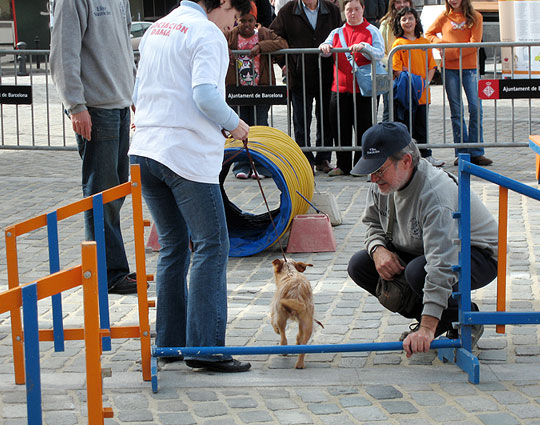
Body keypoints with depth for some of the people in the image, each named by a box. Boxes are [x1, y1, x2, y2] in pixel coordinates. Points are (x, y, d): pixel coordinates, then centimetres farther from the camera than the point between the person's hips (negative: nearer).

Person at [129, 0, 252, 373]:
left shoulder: (156, 30, 18)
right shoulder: (207, 34, -7)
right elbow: (205, 95, -18)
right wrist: (234, 124, -3)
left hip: (145, 149, 8)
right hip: (187, 156, -8)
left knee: (173, 246, 15)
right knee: (212, 247, -4)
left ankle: (170, 342, 17)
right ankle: (205, 347, -8)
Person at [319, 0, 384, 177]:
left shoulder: (372, 31, 7)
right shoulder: (337, 33, 16)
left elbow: (380, 53, -7)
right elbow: (326, 48, 5)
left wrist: (364, 47, -25)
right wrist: (324, 47, -19)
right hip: (340, 88, 3)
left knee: (363, 128, -2)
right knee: (340, 128, 2)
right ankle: (343, 165, 12)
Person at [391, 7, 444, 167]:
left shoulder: (424, 42, 9)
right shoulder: (398, 44, -3)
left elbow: (431, 66, 10)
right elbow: (397, 69, -8)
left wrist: (426, 82, -6)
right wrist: (410, 83, -17)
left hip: (423, 93, 4)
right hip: (406, 93, -4)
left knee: (422, 125, 12)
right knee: (406, 125, 0)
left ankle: (425, 155, 21)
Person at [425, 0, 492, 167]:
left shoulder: (475, 17, 5)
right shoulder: (444, 17, 10)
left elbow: (474, 43, -4)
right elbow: (428, 34, 20)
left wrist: (453, 52, -11)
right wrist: (441, 43, -1)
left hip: (470, 67, -1)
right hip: (449, 69, 1)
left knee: (476, 108, -8)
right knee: (456, 112, 2)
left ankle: (476, 153, -2)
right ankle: (461, 152, 5)